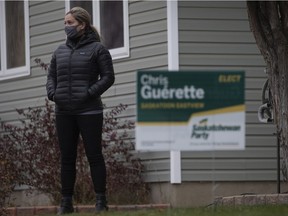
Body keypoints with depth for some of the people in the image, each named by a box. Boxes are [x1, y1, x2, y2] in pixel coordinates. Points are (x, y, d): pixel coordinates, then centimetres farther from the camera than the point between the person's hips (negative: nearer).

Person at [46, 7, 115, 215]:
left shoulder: (97, 49, -1)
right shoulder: (60, 51, 15)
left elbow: (108, 77, -4)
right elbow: (51, 75, 20)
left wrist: (90, 93, -15)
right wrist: (52, 93, 0)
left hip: (89, 111, -5)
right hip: (64, 112, 5)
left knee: (94, 155, -3)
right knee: (67, 157, 6)